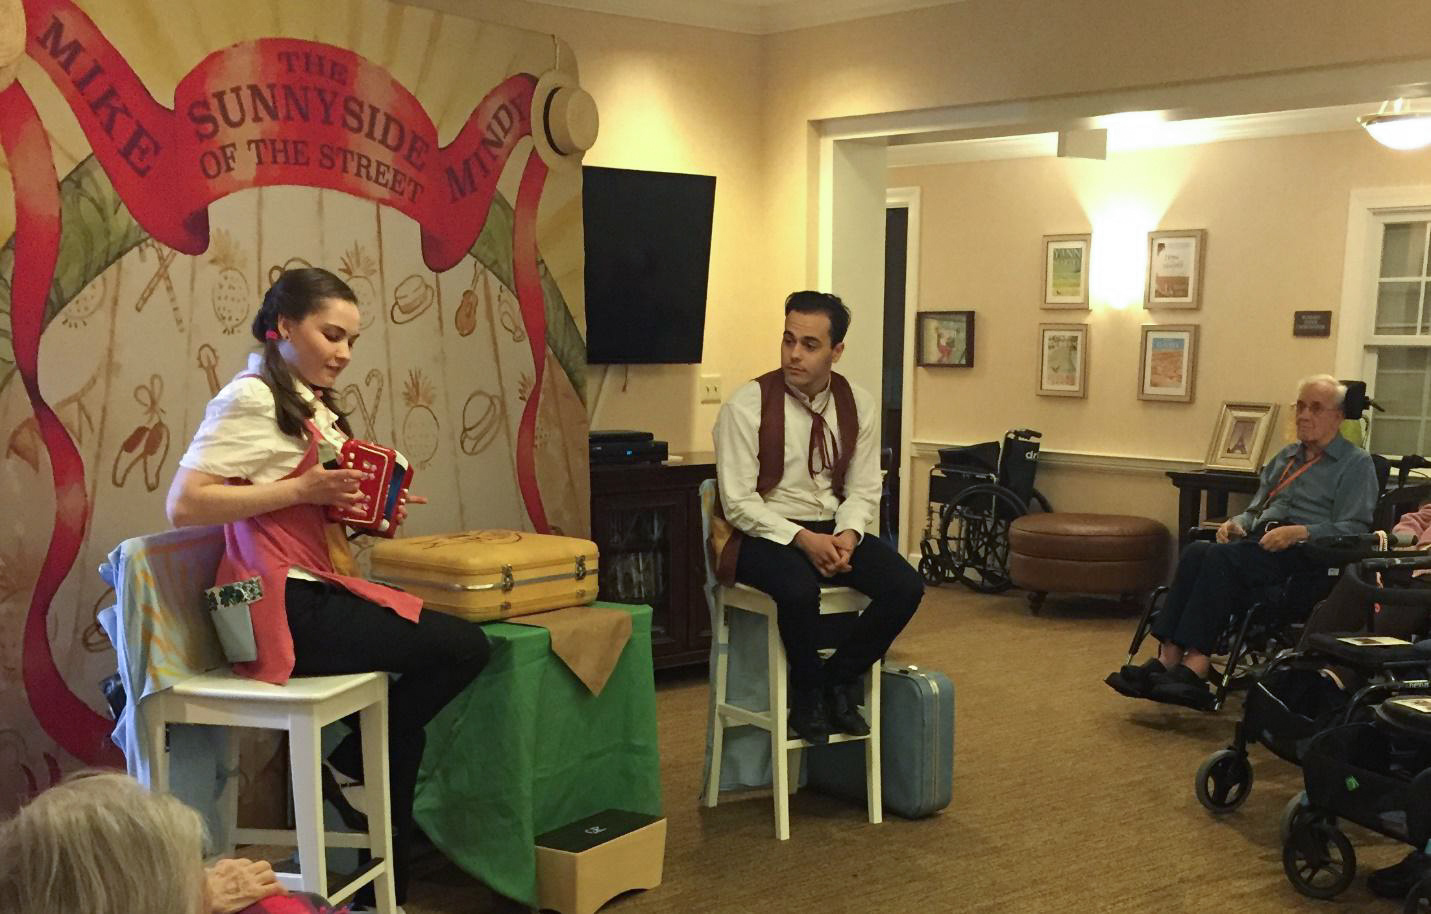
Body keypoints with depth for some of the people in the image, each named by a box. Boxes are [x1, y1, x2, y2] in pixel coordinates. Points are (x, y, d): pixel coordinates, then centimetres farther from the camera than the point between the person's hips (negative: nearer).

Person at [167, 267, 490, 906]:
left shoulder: (312, 405, 19)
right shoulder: (251, 399, -10)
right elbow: (184, 505, -19)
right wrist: (303, 489, -21)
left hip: (320, 592, 9)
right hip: (282, 604, -9)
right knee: (464, 647, -15)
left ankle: (387, 890, 12)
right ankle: (348, 769, 4)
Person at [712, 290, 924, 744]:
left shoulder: (858, 405, 4)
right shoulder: (747, 405, -10)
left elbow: (864, 489, 6)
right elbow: (738, 502, -12)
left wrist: (848, 534, -15)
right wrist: (804, 539, -23)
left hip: (835, 529, 5)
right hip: (767, 534, -4)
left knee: (905, 587, -20)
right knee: (800, 590, -36)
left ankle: (839, 680, 2)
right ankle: (808, 694, -6)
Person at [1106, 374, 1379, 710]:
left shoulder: (1356, 464, 7)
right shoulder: (1286, 456, 28)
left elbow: (1354, 529, -6)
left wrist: (1299, 532, -19)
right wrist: (1237, 523, 7)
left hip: (1307, 553, -6)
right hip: (1262, 541, 6)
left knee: (1222, 557, -33)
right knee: (1195, 552, -25)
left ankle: (1194, 665, -39)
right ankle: (1169, 655, -36)